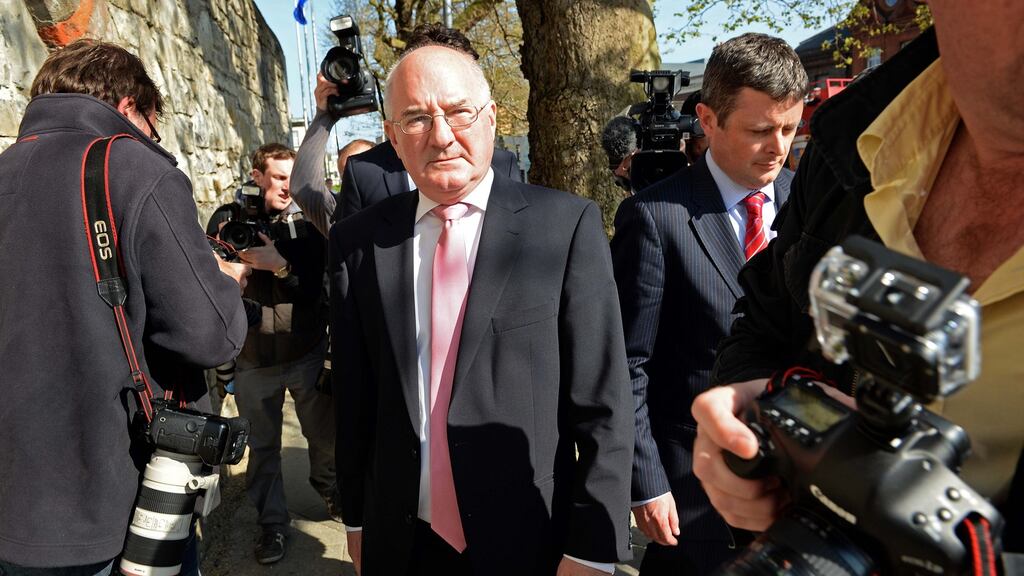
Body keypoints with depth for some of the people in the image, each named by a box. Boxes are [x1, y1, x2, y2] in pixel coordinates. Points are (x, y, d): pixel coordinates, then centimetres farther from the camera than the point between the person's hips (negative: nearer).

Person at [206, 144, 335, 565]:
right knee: (262, 446, 9)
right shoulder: (228, 219, 1)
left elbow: (320, 282, -10)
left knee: (324, 434, 13)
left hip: (307, 350, 0)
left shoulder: (305, 221, -1)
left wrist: (282, 265, -25)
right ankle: (272, 523, 27)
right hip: (252, 356, 0)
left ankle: (329, 488, 41)